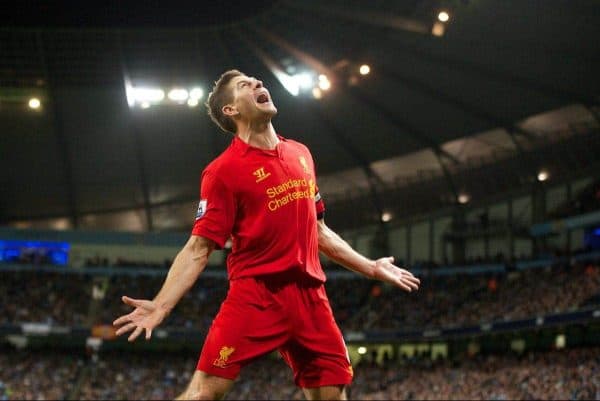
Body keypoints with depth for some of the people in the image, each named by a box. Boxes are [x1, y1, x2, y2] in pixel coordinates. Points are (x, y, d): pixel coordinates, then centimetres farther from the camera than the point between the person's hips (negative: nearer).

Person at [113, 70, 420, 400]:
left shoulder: (301, 155, 15)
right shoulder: (224, 170, -4)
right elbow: (198, 249, -8)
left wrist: (371, 268, 29)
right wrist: (160, 305, -20)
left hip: (310, 295, 6)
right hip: (254, 293, -5)